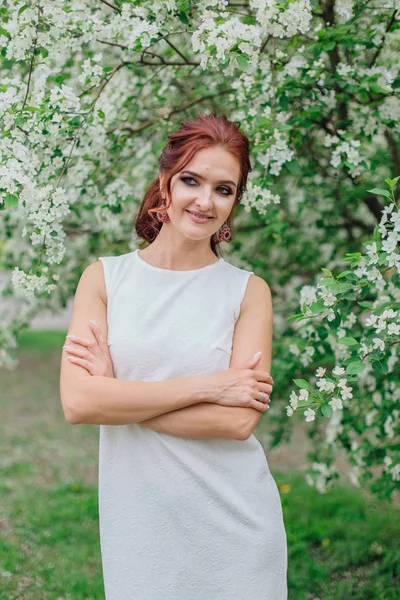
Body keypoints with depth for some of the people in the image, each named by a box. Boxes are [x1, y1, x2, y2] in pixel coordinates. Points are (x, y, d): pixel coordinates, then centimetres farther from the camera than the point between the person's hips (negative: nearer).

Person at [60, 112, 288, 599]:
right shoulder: (104, 278, 0)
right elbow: (76, 402, -13)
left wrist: (119, 394, -13)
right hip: (137, 524, 1)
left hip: (234, 525, 0)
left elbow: (240, 420, -13)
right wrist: (205, 386, -15)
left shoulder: (248, 290, -2)